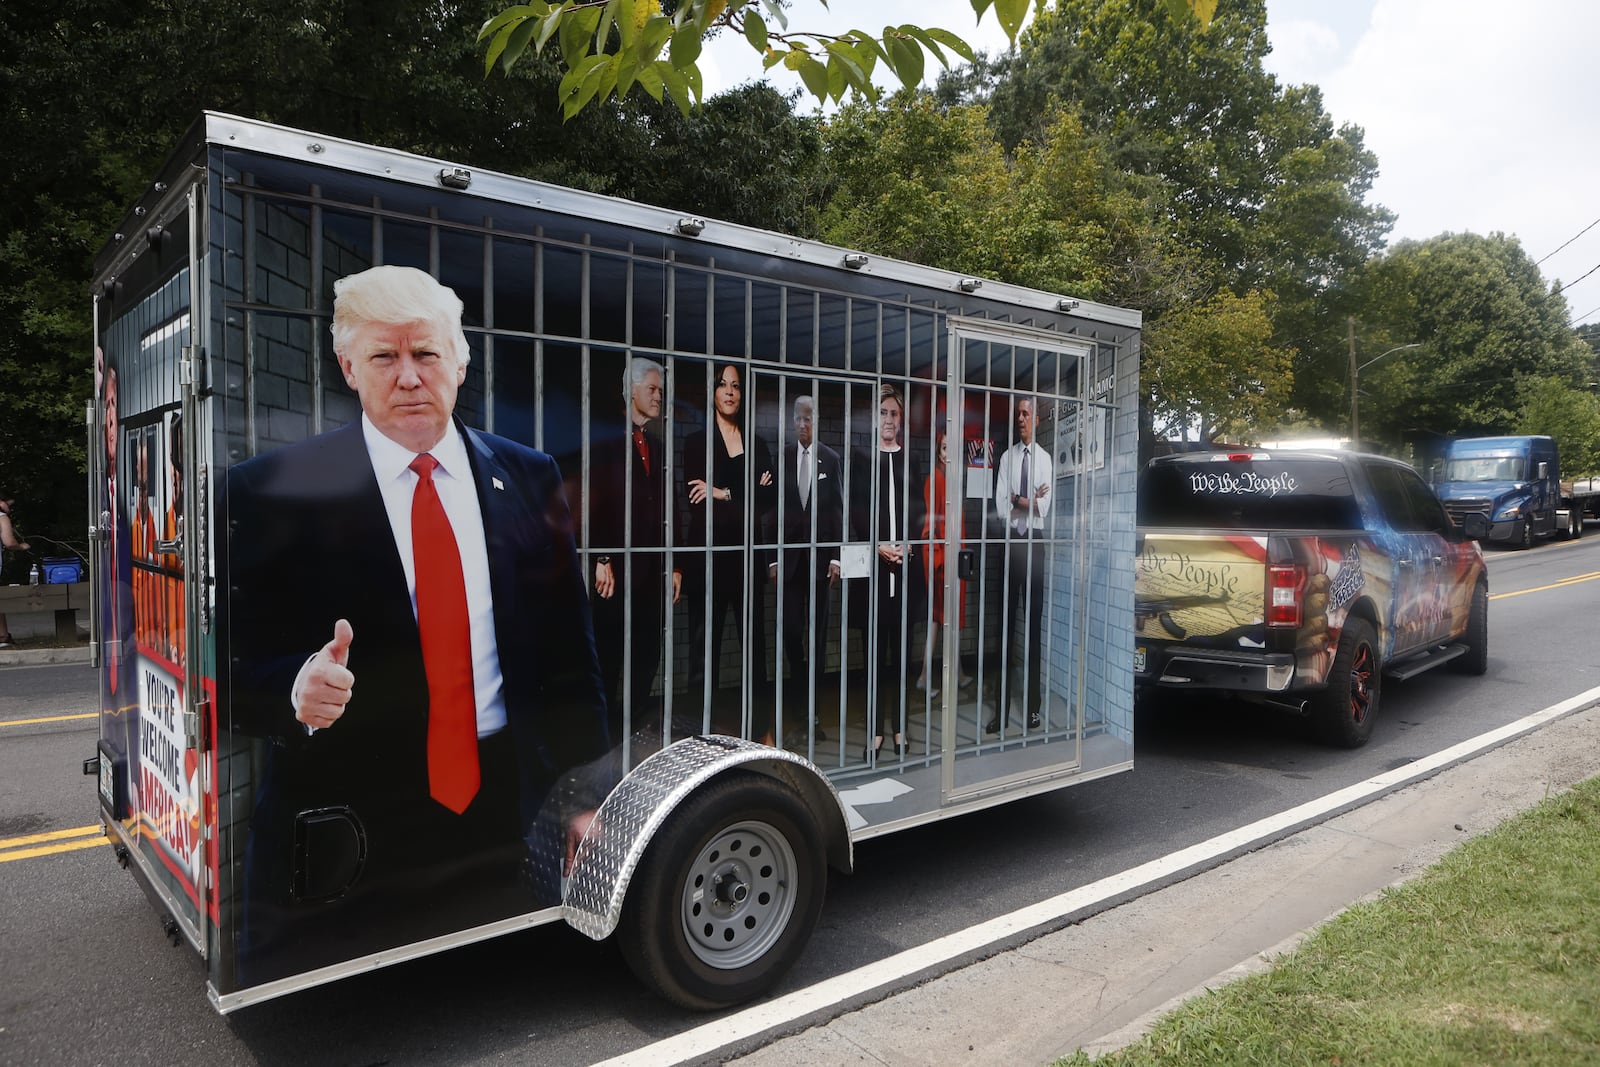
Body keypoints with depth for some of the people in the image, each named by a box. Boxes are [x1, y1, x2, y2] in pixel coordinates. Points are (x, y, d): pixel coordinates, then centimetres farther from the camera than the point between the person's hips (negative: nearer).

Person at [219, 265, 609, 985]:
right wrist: (298, 691, -26)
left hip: (505, 816, 3)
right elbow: (234, 670, -4)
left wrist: (583, 792, 6)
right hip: (343, 833, -2)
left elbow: (566, 649, 7)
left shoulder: (527, 478, 2)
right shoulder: (272, 492, -5)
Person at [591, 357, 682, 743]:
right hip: (616, 566, -6)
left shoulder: (659, 448, 17)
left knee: (647, 656, 7)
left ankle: (635, 722, 16)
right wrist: (601, 560, -15)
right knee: (609, 656, 0)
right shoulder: (608, 441, -1)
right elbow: (594, 505, -8)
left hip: (653, 569, 6)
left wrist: (674, 567, 11)